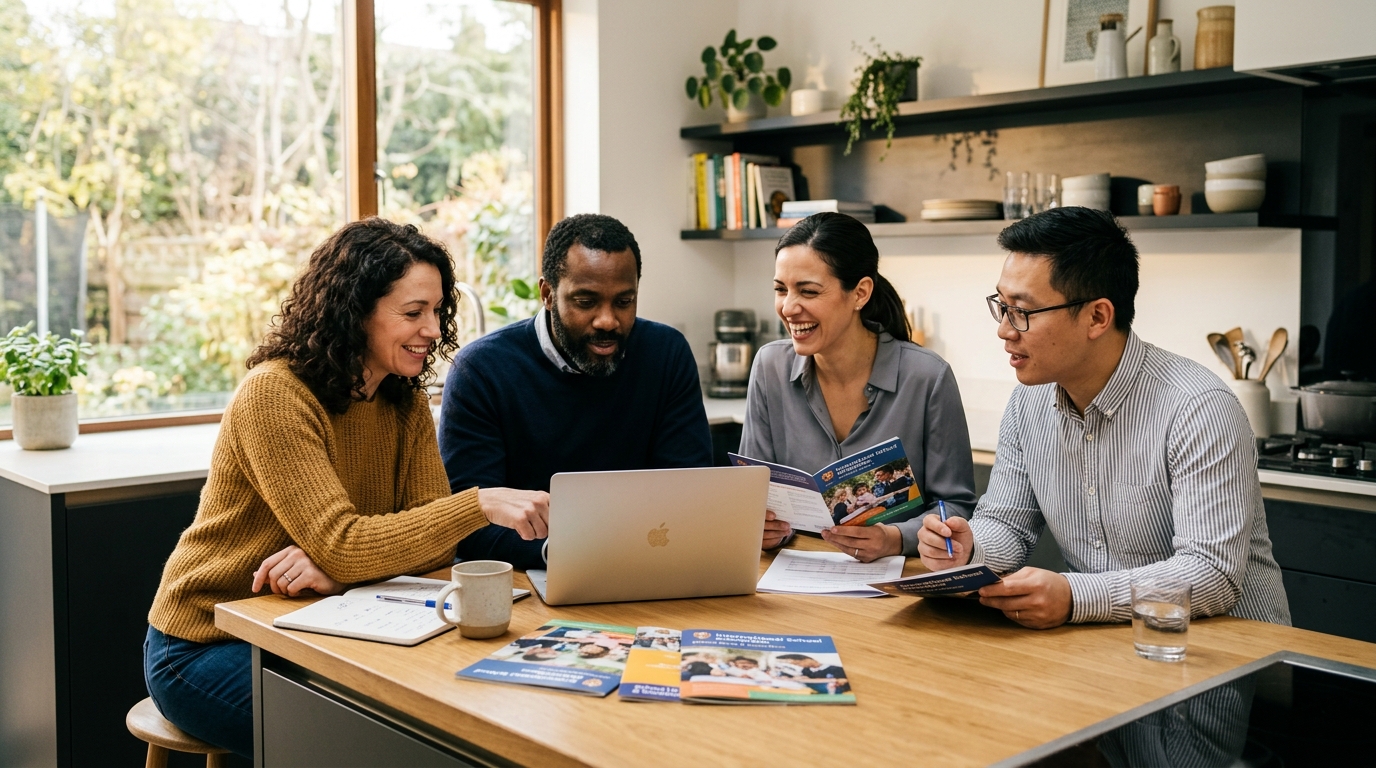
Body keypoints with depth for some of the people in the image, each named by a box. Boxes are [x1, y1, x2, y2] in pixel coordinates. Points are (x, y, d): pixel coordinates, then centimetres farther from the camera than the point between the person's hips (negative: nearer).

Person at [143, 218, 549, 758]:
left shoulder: (406, 404, 1)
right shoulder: (275, 394, -21)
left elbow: (433, 543, -9)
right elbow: (341, 543, -29)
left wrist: (336, 568, -28)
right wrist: (480, 504, -37)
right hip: (208, 649, -6)